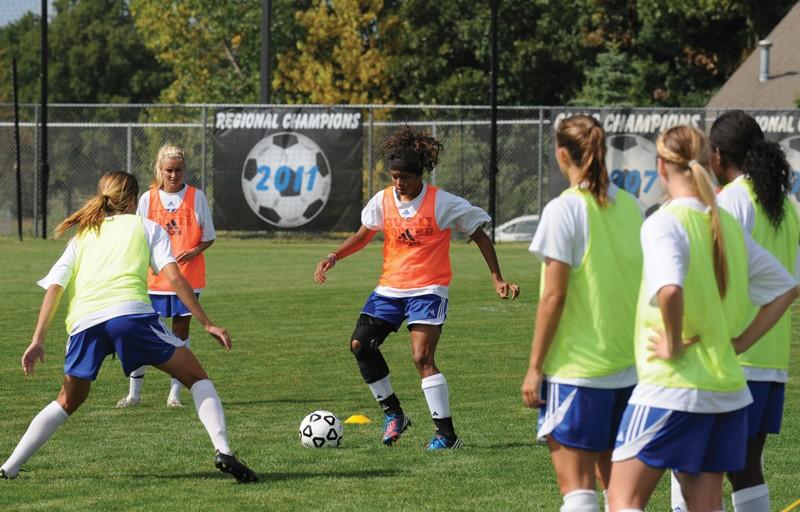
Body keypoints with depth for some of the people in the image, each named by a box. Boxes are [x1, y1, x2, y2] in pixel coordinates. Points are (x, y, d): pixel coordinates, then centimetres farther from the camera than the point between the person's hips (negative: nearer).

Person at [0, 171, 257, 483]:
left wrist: (38, 340, 14)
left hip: (84, 322, 4)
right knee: (196, 377, 8)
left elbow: (54, 287, 18)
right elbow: (173, 277, 8)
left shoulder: (81, 237, 31)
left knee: (68, 401, 25)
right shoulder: (145, 227, 22)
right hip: (130, 311, -4)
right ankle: (223, 451, -13)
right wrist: (206, 323, 9)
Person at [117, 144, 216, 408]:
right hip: (154, 277, 1)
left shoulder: (196, 197, 1)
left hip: (187, 275, -1)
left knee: (181, 330, 3)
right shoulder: (148, 198, 4)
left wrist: (195, 251, -14)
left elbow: (209, 236, 4)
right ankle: (134, 393, 8)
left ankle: (175, 393, 11)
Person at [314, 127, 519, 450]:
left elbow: (479, 236, -4)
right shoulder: (383, 200, 2)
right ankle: (393, 414, 15)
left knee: (422, 358, -17)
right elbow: (363, 235, 16)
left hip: (428, 290, -6)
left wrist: (497, 279, -8)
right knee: (360, 345, -2)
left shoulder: (442, 203, -11)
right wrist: (334, 257, 1)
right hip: (390, 287, 6)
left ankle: (447, 435, -12)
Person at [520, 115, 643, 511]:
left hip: (576, 367, -6)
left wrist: (535, 366, -7)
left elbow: (554, 296, -13)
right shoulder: (630, 207, 8)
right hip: (629, 364, 6)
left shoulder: (564, 210, -11)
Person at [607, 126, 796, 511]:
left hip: (671, 388, -7)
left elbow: (670, 290, -32)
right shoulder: (728, 226, 9)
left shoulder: (664, 224, -13)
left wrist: (673, 345, -16)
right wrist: (739, 342, 12)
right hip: (727, 388, 7)